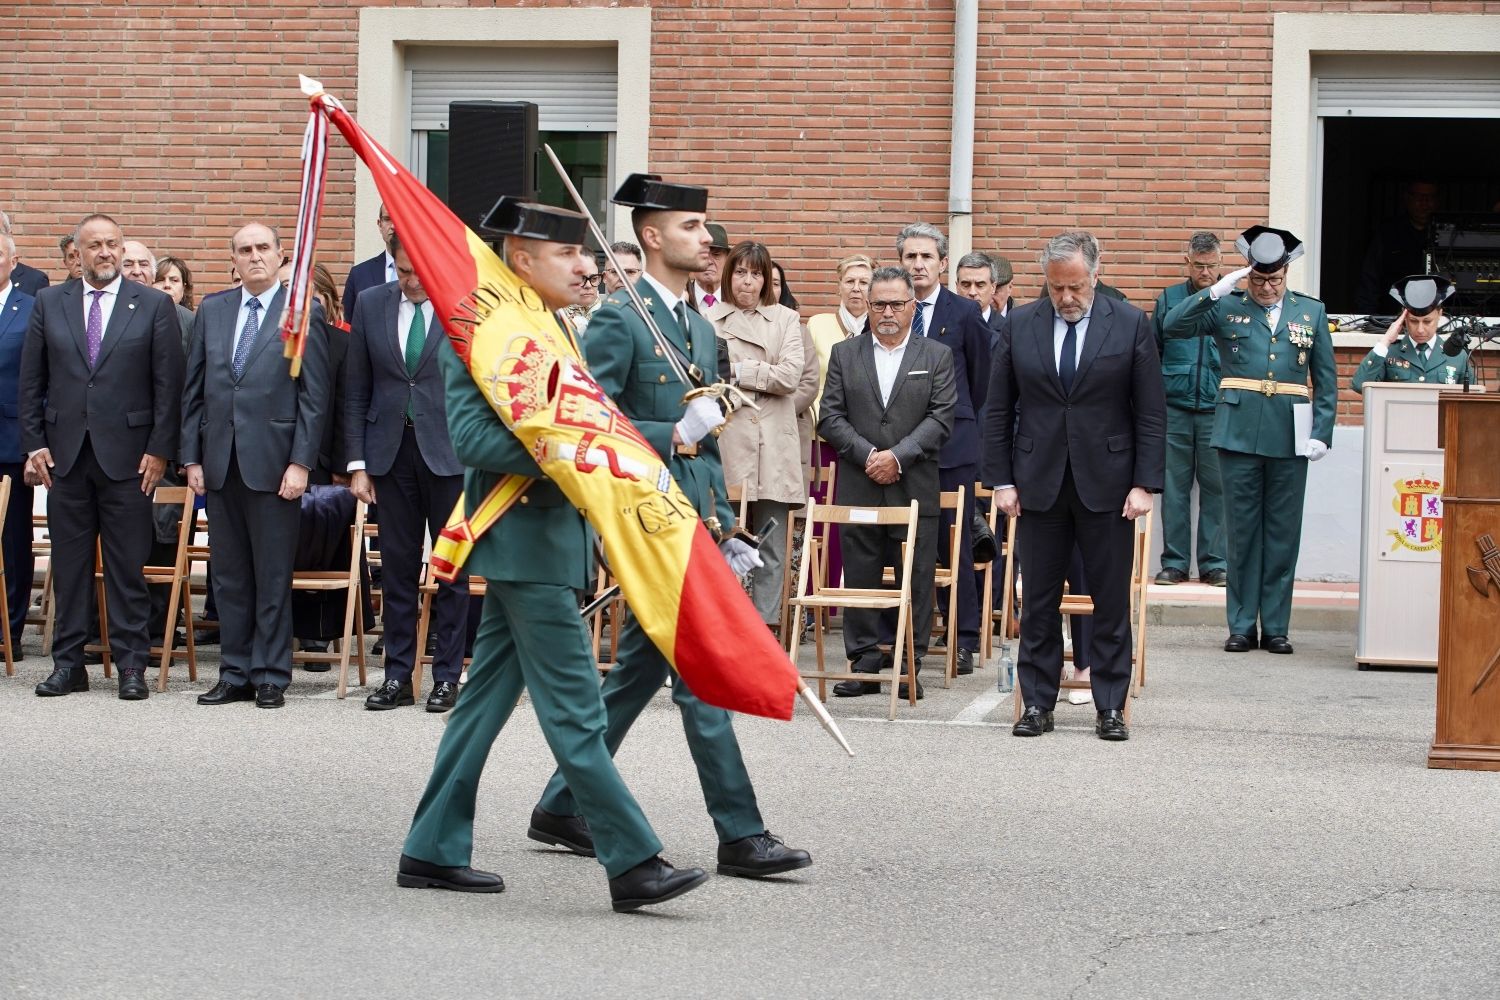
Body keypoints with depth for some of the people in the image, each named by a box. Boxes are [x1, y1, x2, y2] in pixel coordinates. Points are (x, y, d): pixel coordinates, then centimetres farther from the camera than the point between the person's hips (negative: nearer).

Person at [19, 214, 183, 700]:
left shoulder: (153, 305, 2)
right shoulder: (49, 303, 9)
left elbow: (169, 382, 0)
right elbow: (31, 381, 9)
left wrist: (159, 449, -6)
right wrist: (34, 443, 2)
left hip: (127, 454, -2)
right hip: (64, 454, 2)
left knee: (127, 565, 0)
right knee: (69, 563, 6)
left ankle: (131, 666, 5)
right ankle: (68, 663, 13)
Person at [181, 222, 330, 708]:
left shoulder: (304, 312, -1)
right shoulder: (212, 310, 12)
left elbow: (314, 395, -4)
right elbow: (194, 390, 13)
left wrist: (300, 463, -11)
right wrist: (192, 457, 6)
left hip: (273, 462, -4)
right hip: (220, 463, 4)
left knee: (273, 576, 0)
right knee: (229, 575, 9)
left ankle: (271, 677, 7)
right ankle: (235, 674, 15)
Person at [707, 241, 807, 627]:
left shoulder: (786, 319, 13)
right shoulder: (709, 320, 5)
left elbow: (790, 376, 0)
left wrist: (737, 371, -3)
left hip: (774, 449, 2)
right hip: (727, 446, -2)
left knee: (772, 552, 2)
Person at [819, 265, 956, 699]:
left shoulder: (937, 357, 6)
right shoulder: (844, 354, 9)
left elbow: (941, 418, -3)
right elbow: (830, 416, 3)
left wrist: (898, 456, -14)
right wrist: (868, 455, -11)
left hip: (915, 489, -1)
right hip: (858, 488, 1)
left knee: (915, 582, 1)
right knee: (859, 579, 3)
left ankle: (909, 666, 8)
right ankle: (864, 663, 10)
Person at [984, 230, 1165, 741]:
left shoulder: (1130, 324, -1)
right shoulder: (1019, 326, 4)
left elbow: (1151, 413, 0)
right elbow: (999, 411, 7)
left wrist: (1145, 483, -7)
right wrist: (1002, 480, 1)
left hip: (1107, 486, -1)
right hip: (1039, 484, 1)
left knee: (1112, 602, 3)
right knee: (1039, 602, 5)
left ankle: (1111, 707, 10)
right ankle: (1037, 704, 13)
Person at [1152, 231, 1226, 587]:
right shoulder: (1168, 300, 8)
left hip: (1217, 411, -1)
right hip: (1175, 409, 1)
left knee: (1216, 489, 2)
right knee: (1174, 489, 4)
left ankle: (1214, 564, 9)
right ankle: (1174, 563, 10)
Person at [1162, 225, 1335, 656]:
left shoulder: (1311, 312, 9)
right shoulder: (1227, 308, 5)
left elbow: (1326, 380, 9)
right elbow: (1172, 326, -5)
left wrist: (1321, 433, -1)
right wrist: (1215, 291, -13)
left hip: (1289, 438, 1)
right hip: (1239, 435, -1)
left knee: (1283, 534, 4)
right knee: (1242, 531, 3)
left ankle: (1276, 627, 11)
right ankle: (1242, 625, 10)